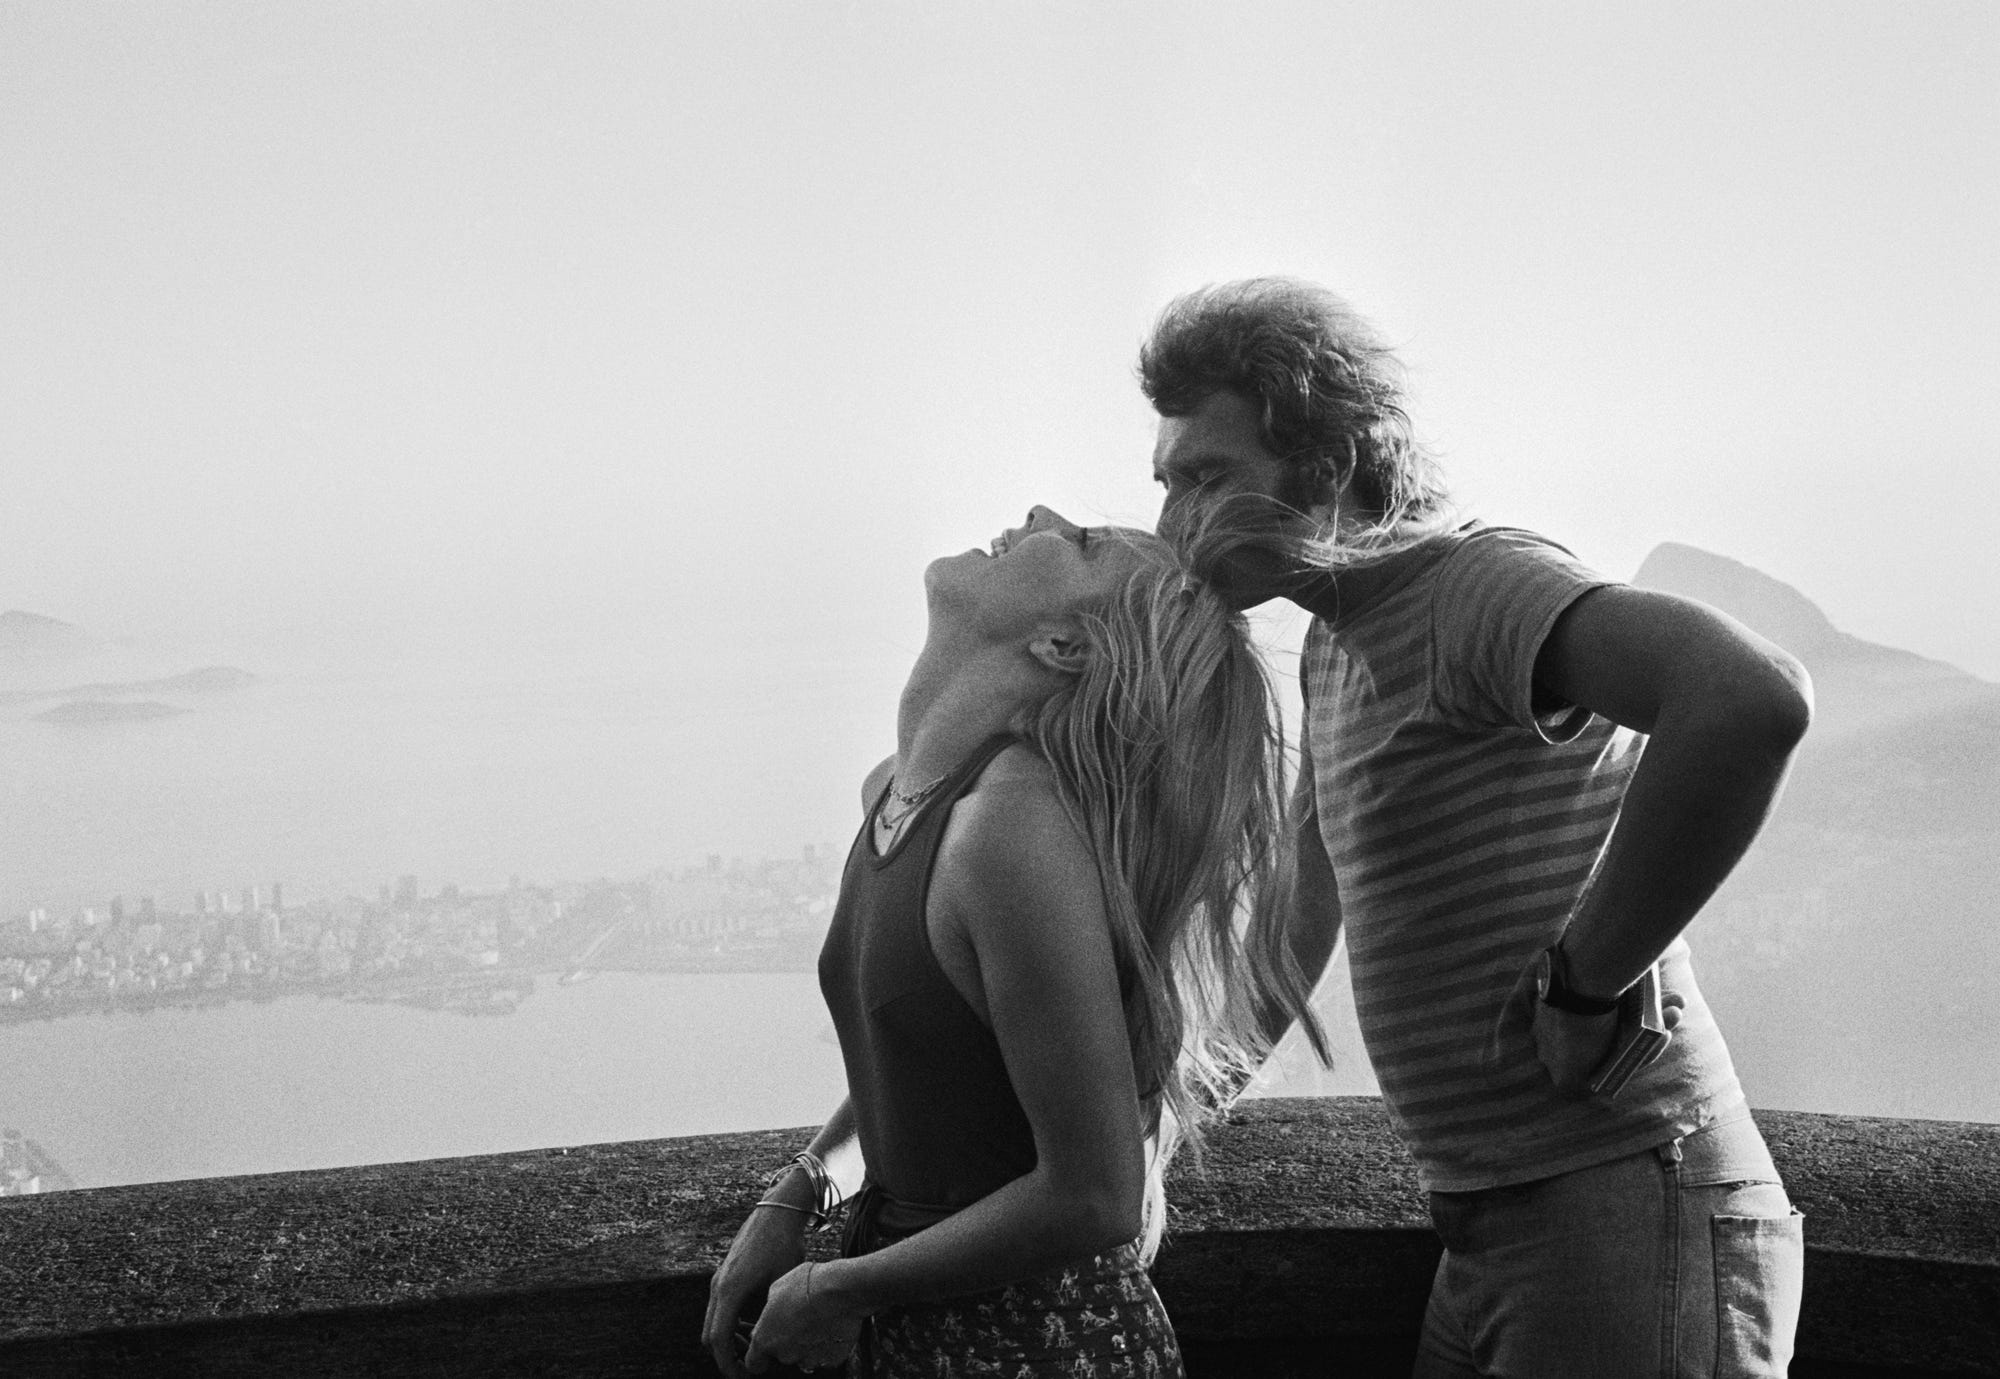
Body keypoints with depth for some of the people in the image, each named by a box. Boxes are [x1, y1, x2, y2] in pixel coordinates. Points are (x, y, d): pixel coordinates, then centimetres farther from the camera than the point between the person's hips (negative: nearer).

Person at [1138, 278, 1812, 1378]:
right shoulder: (1337, 643, 15)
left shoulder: (1479, 580, -16)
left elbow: (1752, 700, -35)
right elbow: (1302, 925, 28)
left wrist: (1579, 988, -26)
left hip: (1629, 1220, -9)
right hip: (1490, 1238, 9)